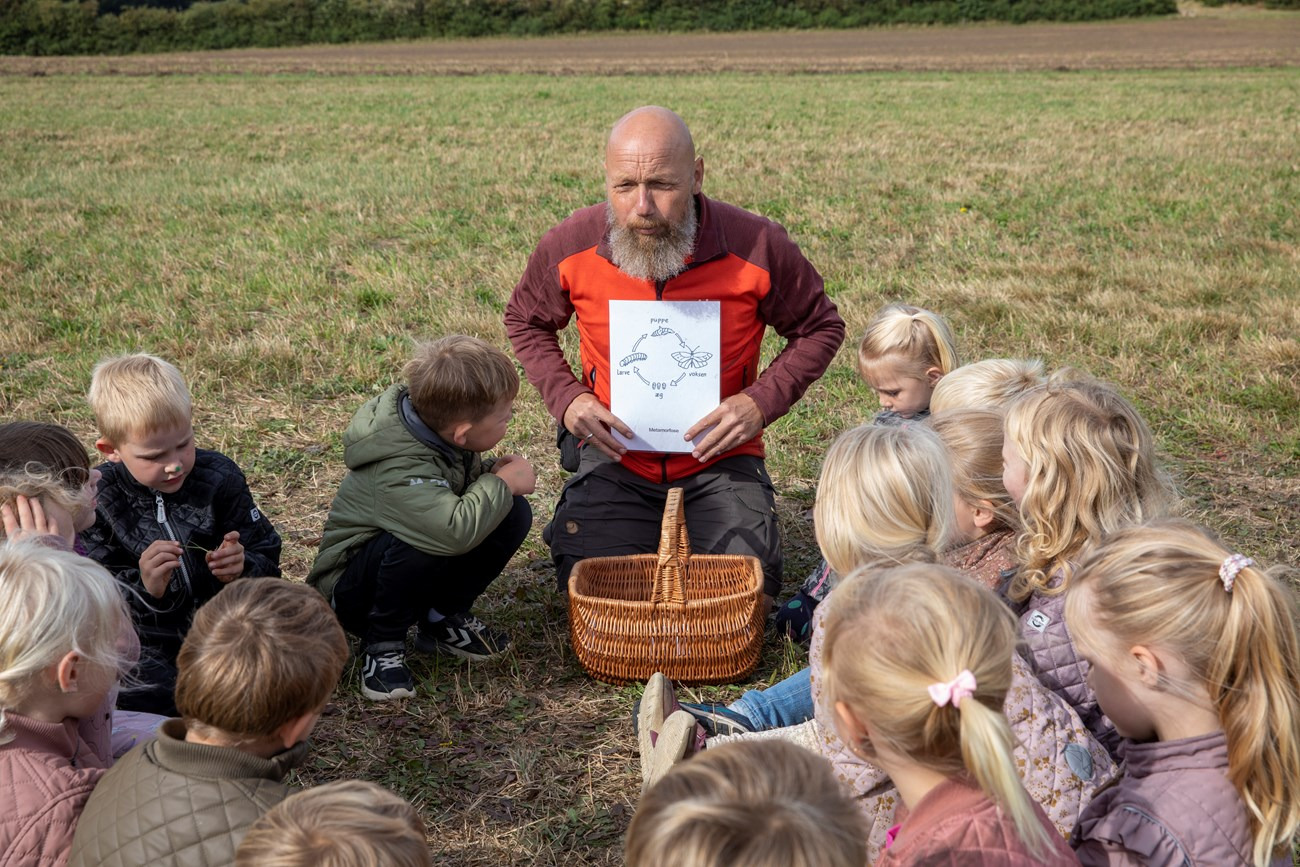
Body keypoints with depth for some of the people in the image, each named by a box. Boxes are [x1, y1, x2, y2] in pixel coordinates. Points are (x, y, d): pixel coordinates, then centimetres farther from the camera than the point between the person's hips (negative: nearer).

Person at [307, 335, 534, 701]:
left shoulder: (435, 423, -10)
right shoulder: (399, 470, -35)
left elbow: (462, 484, 12)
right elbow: (455, 531, -50)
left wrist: (493, 473, -13)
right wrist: (502, 483, -31)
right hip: (351, 585, -8)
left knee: (514, 513, -12)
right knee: (425, 540, -40)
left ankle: (441, 619, 5)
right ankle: (382, 644, -13)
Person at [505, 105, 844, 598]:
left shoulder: (758, 248, -17)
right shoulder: (570, 247, -12)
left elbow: (819, 328, 0)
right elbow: (525, 321, 9)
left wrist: (762, 401, -15)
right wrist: (565, 398, -7)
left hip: (719, 462, -1)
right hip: (615, 458, 1)